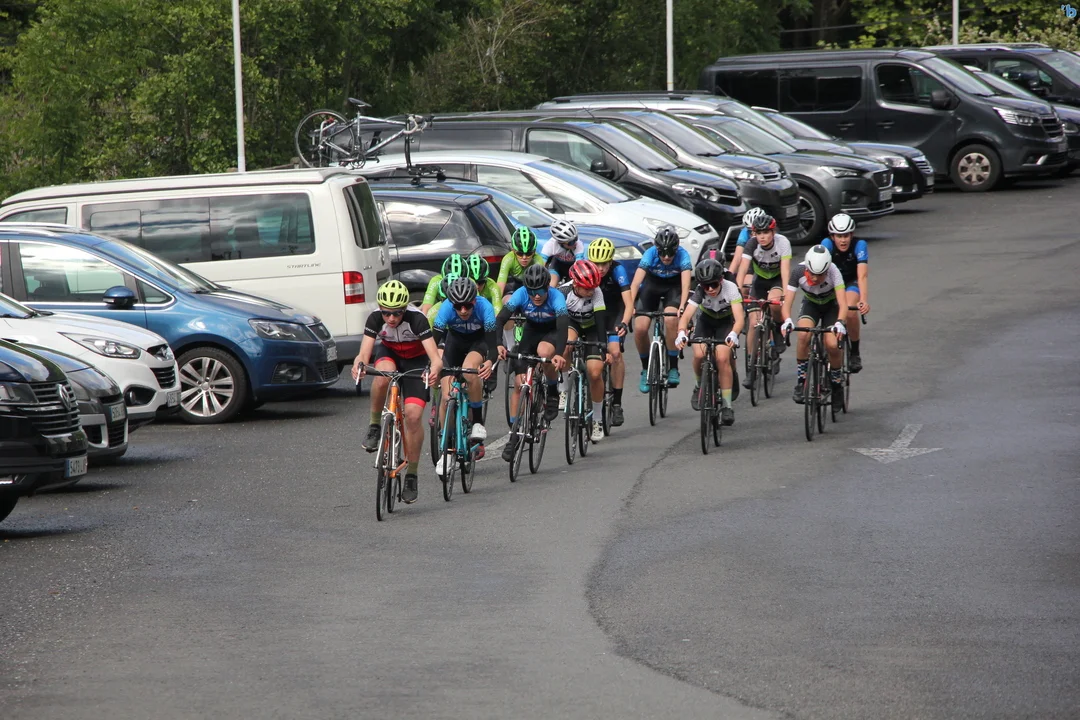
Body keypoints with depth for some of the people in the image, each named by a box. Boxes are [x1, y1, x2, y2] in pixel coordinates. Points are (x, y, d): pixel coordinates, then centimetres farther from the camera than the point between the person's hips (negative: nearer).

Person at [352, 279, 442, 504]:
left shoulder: (416, 319, -33)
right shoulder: (375, 319, -26)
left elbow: (434, 356, -40)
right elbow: (364, 353, -34)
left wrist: (435, 368, -62)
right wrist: (359, 365, -58)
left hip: (416, 360, -2)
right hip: (389, 353, 2)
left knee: (413, 415, -16)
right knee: (383, 376, -37)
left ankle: (411, 476, -2)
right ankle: (374, 427, -16)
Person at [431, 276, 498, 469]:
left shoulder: (484, 307, -33)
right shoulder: (447, 308, -30)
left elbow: (492, 343, -38)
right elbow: (434, 339, -33)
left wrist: (489, 362, -59)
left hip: (479, 340, -2)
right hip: (455, 340, 2)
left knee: (469, 371, -36)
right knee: (447, 396, -10)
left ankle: (478, 422, -17)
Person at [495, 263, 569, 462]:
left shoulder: (556, 297, -32)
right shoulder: (521, 294, -26)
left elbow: (563, 325, -44)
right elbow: (500, 319, -31)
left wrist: (559, 354, -60)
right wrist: (499, 344, -49)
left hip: (552, 332, -3)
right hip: (531, 331, 3)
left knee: (543, 351, -38)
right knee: (519, 382, -8)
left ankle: (553, 393, -10)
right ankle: (515, 434, 2)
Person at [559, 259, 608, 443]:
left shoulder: (596, 292, -28)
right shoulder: (564, 292, -28)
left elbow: (600, 322, -32)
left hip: (591, 329, 0)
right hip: (571, 324, 0)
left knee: (595, 373, -14)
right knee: (568, 344, -37)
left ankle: (597, 420, 4)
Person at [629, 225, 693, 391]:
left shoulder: (682, 255, -29)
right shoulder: (650, 254, -28)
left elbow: (685, 284, -37)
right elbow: (636, 282, -35)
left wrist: (682, 307, -53)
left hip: (673, 287, -1)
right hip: (651, 285, 1)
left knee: (670, 319, -31)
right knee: (640, 328, -17)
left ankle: (673, 368, -17)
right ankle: (646, 369, 8)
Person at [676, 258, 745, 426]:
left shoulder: (730, 288, -32)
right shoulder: (700, 292, -29)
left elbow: (739, 318, -41)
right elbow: (686, 315, -39)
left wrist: (733, 334, -62)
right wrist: (681, 333, -60)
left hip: (726, 321, -2)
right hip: (705, 320, 2)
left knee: (722, 358, -23)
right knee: (699, 354, -25)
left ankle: (727, 405, -13)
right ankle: (700, 385, 6)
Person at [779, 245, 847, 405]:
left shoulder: (833, 272, -34)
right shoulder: (798, 271, -30)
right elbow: (787, 300, -33)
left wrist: (840, 323, -59)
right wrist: (787, 320, -53)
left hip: (831, 305, -1)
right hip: (810, 304, 1)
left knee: (832, 345, -21)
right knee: (804, 335, -29)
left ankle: (836, 382, 7)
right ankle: (801, 380, -13)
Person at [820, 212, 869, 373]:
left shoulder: (859, 245, -28)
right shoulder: (827, 244, -26)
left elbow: (862, 276, -37)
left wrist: (864, 300, -52)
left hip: (852, 282, -2)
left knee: (850, 311, -28)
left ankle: (855, 353, -10)